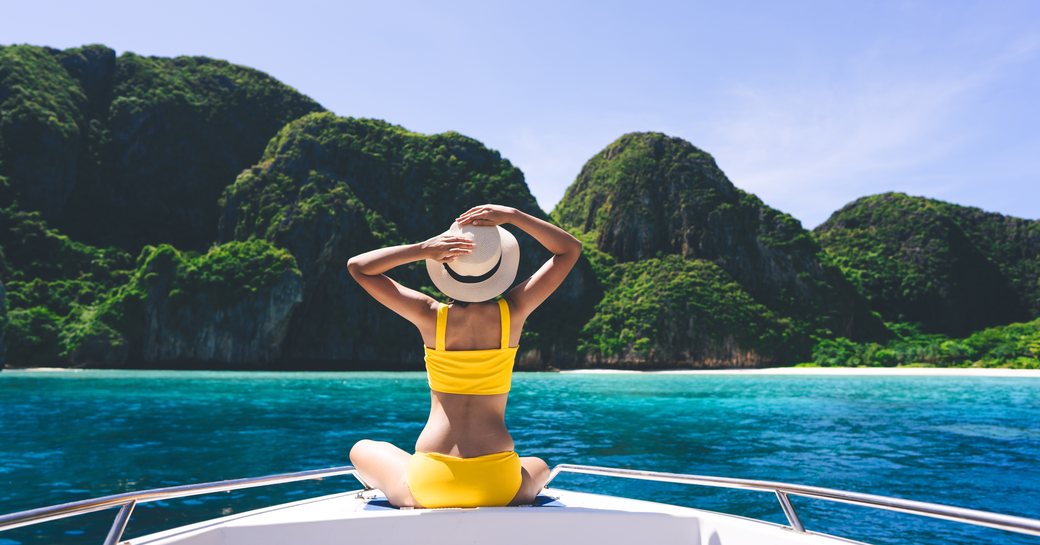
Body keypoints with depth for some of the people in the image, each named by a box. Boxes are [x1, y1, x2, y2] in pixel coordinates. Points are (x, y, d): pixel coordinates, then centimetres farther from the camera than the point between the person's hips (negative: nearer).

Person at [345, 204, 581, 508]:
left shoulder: (431, 317, -8)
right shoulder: (513, 314, -7)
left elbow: (357, 266, 3)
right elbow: (571, 249, 6)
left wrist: (423, 249, -10)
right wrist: (513, 216, -5)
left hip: (428, 483, -1)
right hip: (498, 487, 1)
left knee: (362, 450, 29)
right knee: (539, 467, 37)